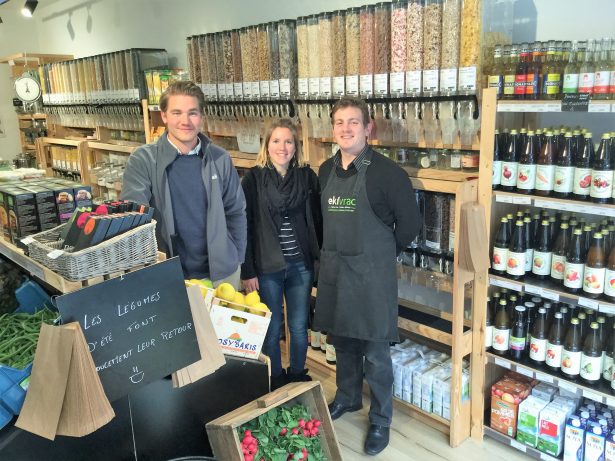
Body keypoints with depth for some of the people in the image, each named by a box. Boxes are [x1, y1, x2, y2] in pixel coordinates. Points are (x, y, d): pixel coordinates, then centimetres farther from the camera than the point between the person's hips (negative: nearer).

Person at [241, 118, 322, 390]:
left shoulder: (307, 177, 1)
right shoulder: (254, 179, -4)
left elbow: (317, 221, 5)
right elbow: (244, 226, -5)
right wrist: (247, 271, -7)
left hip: (301, 265, 2)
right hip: (267, 267, -2)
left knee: (299, 326, 13)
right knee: (271, 329, 9)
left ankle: (297, 375, 34)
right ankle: (275, 379, 29)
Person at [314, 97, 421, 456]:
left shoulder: (386, 172, -14)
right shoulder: (327, 170, 6)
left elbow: (410, 223, -9)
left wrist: (385, 253, 1)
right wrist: (332, 251, 13)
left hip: (371, 273, -6)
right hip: (333, 268, 6)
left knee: (374, 352, 5)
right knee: (342, 340, 20)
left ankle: (381, 420, 24)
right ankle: (348, 397, 43)